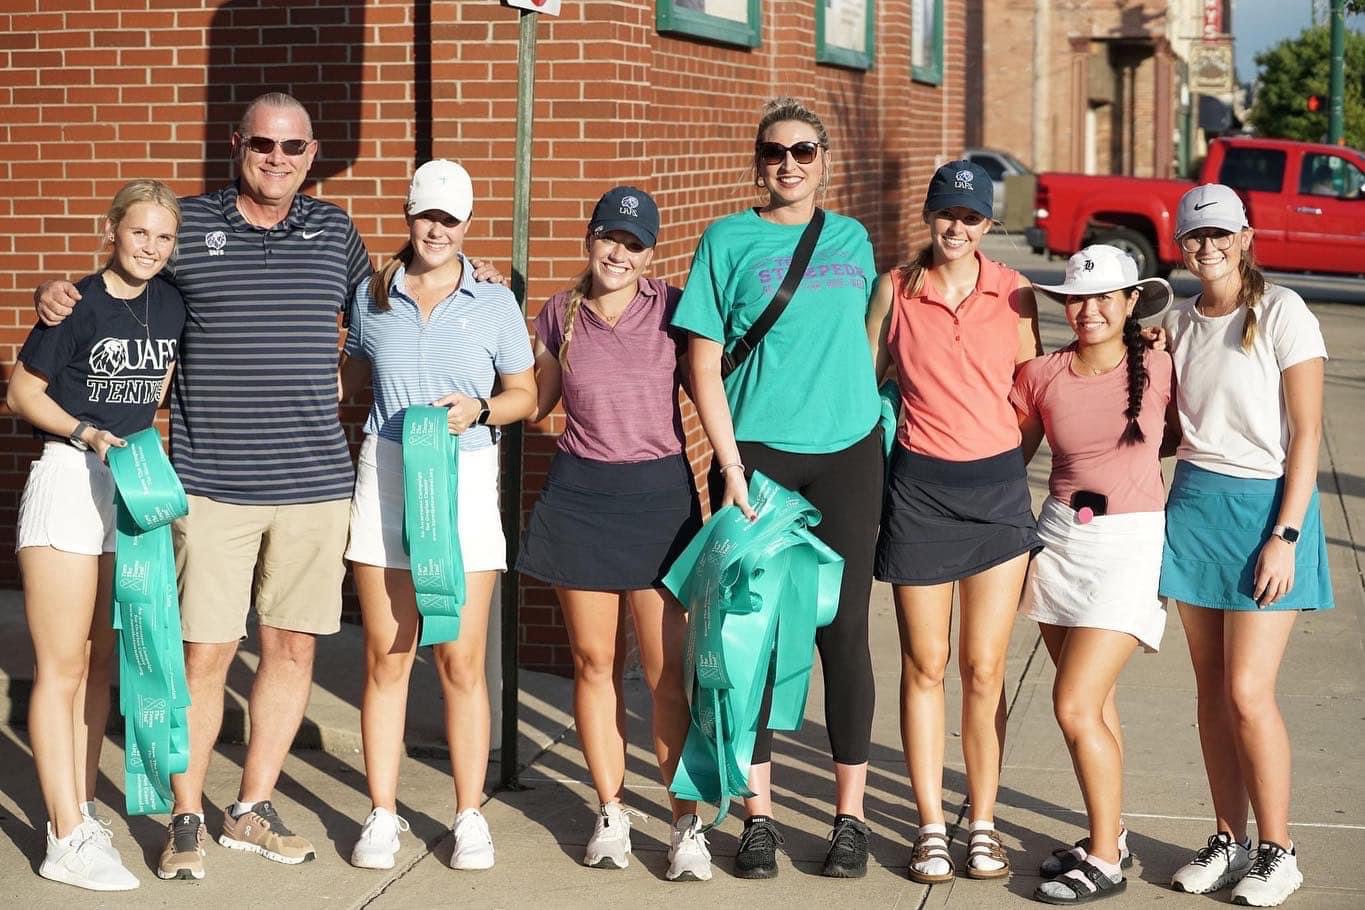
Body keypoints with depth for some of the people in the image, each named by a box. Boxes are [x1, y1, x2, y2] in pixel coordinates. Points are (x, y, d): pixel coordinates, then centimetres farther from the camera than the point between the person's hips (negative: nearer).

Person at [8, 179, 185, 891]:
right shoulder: (77, 304, -11)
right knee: (61, 667, -5)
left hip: (132, 486, 6)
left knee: (99, 663, 13)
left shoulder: (171, 304, 5)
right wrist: (89, 436, -18)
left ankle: (80, 809, 22)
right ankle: (67, 842, -5)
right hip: (68, 480, -6)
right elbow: (22, 391, -8)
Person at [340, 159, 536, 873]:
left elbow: (524, 395, 8)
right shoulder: (373, 295, 8)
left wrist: (479, 408, -10)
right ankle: (382, 814, 12)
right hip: (385, 474, 2)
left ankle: (469, 817, 9)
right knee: (385, 654, 3)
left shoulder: (494, 303, 3)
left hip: (465, 479, -1)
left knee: (461, 659, -1)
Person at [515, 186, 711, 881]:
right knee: (595, 662, 9)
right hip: (578, 496, 3)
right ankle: (610, 812, 21)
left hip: (657, 494, -2)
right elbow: (535, 402, 18)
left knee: (667, 671, -4)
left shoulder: (671, 309, -2)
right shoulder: (560, 315, 5)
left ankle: (687, 823, 4)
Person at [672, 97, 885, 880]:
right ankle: (760, 815, 11)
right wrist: (732, 467, -9)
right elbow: (703, 364, -2)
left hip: (847, 454, 2)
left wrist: (881, 419, 8)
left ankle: (850, 815, 11)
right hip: (757, 454, -2)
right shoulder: (730, 242, 1)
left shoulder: (851, 240, 11)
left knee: (843, 632, 3)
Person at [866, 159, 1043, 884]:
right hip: (919, 488, 0)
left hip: (998, 485, 0)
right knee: (925, 665, 5)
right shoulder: (895, 290, 0)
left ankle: (983, 825, 14)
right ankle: (931, 826, 14)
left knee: (983, 668, 2)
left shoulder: (1013, 294, 2)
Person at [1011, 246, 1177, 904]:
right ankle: (1108, 836, 28)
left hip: (1129, 543, -4)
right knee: (1093, 703, 12)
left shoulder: (1160, 371, -7)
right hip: (1060, 537, 4)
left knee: (1075, 705, -10)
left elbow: (1178, 436, 10)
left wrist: (1126, 453, -2)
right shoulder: (1041, 375, 1)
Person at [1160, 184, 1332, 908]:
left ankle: (1277, 852, 6)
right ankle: (1229, 840, 19)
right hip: (1194, 503, 5)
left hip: (1266, 504, -5)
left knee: (1247, 692, -8)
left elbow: (1307, 433, -11)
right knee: (1212, 687, 7)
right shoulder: (1178, 323, 9)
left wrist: (1285, 535, -15)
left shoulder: (1282, 313, -9)